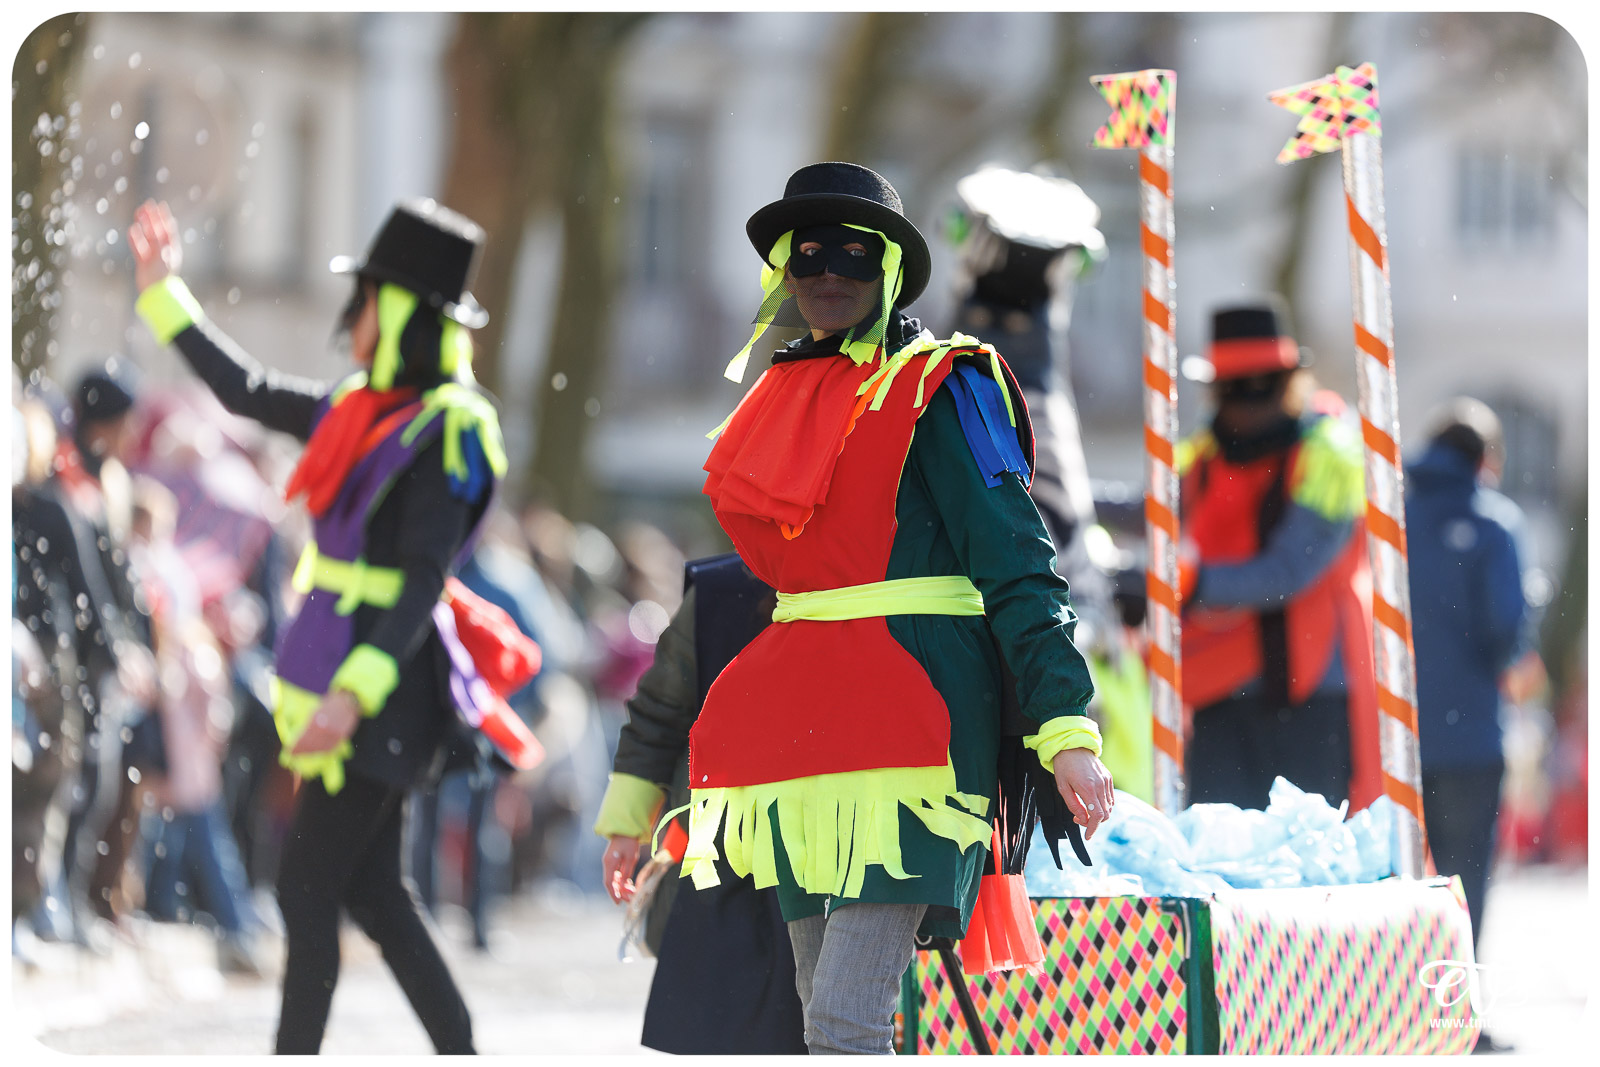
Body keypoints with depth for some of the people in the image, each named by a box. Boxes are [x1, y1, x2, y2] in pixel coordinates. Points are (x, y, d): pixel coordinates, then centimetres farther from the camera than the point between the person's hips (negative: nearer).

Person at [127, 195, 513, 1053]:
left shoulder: (448, 432, -14)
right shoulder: (360, 411, 12)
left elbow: (421, 586, -20)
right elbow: (245, 390, 26)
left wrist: (354, 692, -28)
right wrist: (161, 292, 31)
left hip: (381, 694, -8)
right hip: (339, 681, 8)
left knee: (307, 891, -6)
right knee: (370, 892, 9)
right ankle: (457, 1054, 14)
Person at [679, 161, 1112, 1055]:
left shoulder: (941, 388, -3)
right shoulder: (785, 401, 18)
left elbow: (1017, 563, -9)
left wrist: (1065, 725, -19)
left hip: (906, 727, -8)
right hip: (804, 727, 8)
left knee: (846, 1022, -17)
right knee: (825, 1014, 7)